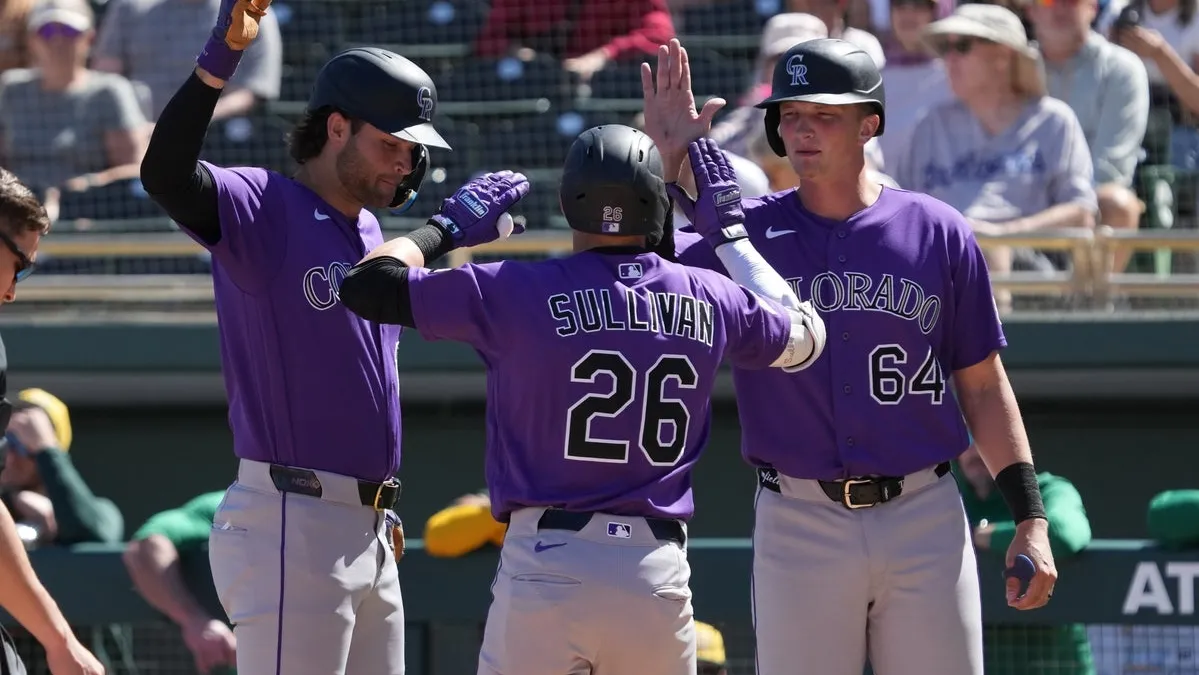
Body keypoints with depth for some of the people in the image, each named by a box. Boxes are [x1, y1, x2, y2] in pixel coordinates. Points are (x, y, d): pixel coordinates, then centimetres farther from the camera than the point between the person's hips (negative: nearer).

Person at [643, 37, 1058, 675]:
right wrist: (664, 158, -12)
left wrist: (1030, 520, 3)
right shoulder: (746, 232, 4)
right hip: (797, 525, 0)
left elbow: (982, 384, 8)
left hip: (925, 524, 0)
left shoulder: (937, 231, 5)